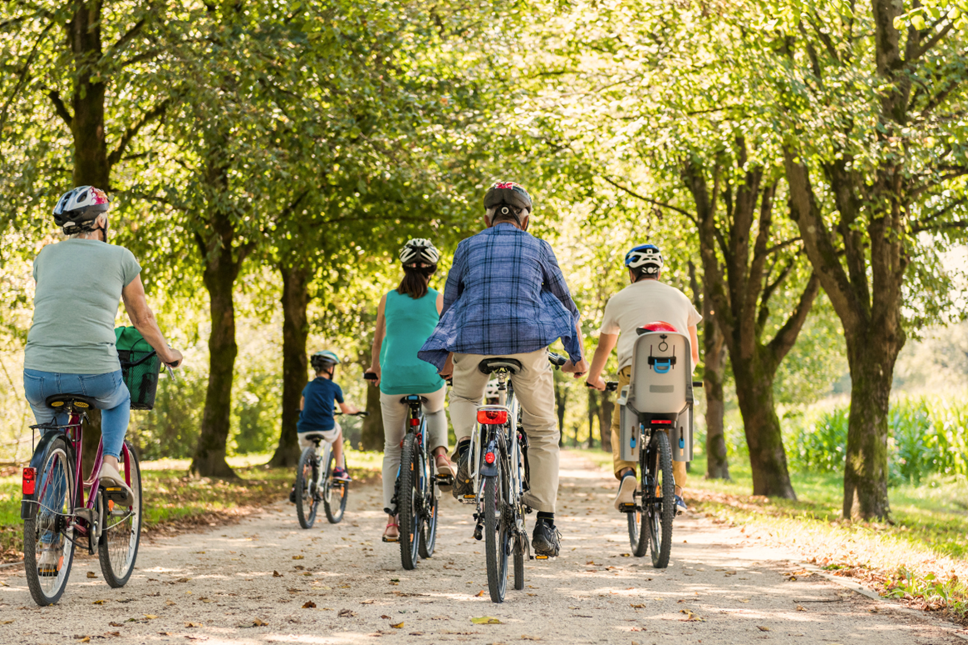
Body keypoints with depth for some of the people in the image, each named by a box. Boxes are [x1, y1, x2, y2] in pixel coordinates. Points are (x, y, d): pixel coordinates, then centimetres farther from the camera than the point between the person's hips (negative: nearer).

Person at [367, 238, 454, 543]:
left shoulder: (388, 299, 8)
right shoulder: (438, 300, 2)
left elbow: (378, 341, 21)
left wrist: (375, 369, 38)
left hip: (394, 380, 1)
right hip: (429, 378, -1)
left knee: (393, 449, 13)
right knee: (436, 411, 36)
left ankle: (392, 518, 7)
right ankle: (439, 452, 7)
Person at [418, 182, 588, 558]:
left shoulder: (469, 247, 16)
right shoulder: (539, 249, 15)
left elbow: (449, 304, 23)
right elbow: (566, 307, 20)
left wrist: (449, 357, 35)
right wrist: (577, 356, 31)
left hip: (475, 339, 1)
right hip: (528, 342, -1)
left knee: (464, 398, 32)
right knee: (543, 431, 13)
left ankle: (467, 446, -1)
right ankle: (545, 525, 4)